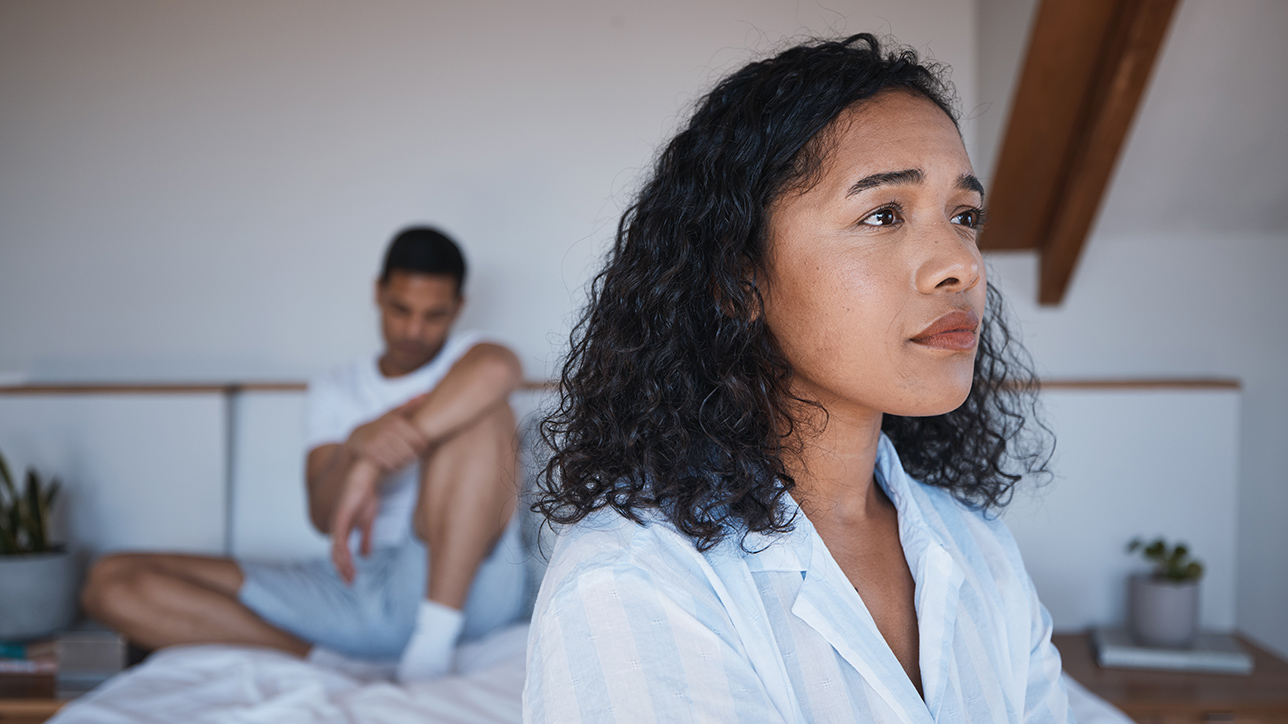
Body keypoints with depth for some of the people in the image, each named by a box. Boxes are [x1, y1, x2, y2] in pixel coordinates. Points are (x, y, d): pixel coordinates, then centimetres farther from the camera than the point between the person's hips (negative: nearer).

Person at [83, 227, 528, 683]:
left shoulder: (466, 360, 8)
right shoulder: (335, 390, 18)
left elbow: (499, 367, -22)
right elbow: (323, 516, 1)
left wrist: (371, 469, -25)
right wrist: (358, 445, -21)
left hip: (463, 581, -4)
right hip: (354, 586, 4)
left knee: (480, 408, -26)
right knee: (111, 582, -5)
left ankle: (434, 646, -27)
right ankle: (340, 666, -20)